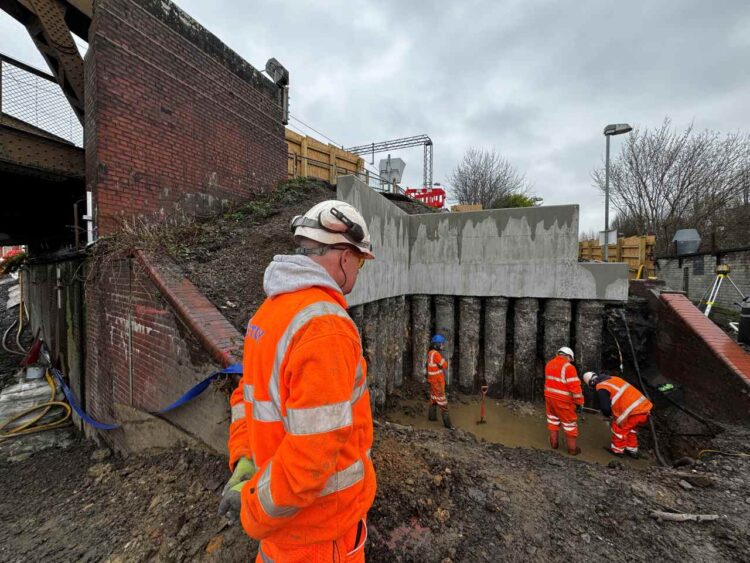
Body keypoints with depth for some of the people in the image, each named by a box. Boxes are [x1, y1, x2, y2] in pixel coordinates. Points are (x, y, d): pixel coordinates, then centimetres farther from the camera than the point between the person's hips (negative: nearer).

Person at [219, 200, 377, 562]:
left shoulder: (269, 311, -2)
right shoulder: (326, 327, -32)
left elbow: (249, 394, 6)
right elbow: (312, 454, -30)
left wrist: (244, 462, 0)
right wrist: (253, 502, -13)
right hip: (320, 520, -6)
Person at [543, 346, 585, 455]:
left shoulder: (549, 364, 3)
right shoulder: (568, 367, -20)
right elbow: (575, 386, -20)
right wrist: (580, 402, -11)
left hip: (549, 397, 6)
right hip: (563, 400, -6)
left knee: (553, 420, 21)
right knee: (570, 424, 12)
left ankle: (554, 443, 31)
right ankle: (573, 449, 24)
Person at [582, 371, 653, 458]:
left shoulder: (601, 389, -12)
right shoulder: (613, 378, 13)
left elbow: (605, 408, -13)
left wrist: (608, 414, 12)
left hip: (635, 411, -8)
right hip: (644, 406, 8)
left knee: (618, 426, 12)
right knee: (631, 427, 28)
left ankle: (617, 450, 27)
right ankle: (632, 450, 37)